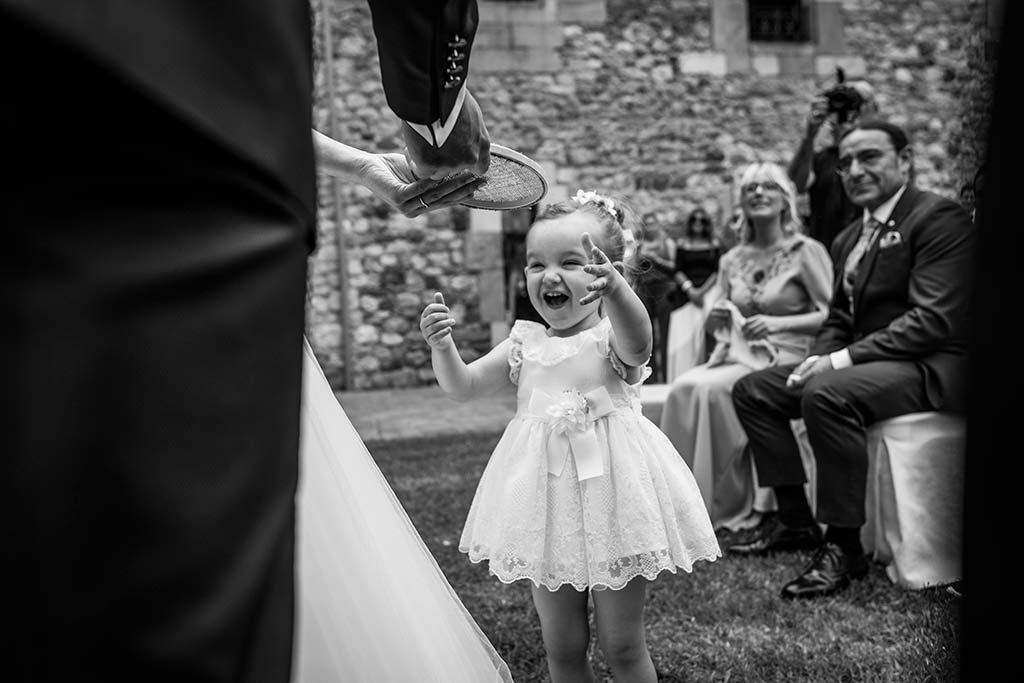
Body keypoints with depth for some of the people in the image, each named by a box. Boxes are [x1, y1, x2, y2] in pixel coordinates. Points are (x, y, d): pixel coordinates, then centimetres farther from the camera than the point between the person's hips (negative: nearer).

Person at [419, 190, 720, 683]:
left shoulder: (613, 336, -10)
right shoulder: (525, 346, 5)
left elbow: (637, 342, -34)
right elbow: (462, 387, 6)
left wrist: (614, 289, -54)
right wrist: (442, 345, -14)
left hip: (610, 493, -4)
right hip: (547, 506, 5)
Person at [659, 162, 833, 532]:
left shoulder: (806, 252, 0)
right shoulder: (732, 260, 16)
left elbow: (830, 315, -8)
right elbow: (718, 326, 22)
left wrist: (777, 323, -18)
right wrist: (715, 318, -1)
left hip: (784, 357, -5)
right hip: (736, 355, 5)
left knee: (708, 389, -29)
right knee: (682, 388, -25)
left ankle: (734, 505, -16)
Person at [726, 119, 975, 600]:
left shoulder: (940, 218, -11)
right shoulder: (848, 240, 16)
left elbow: (935, 319, -21)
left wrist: (842, 360, -24)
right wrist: (817, 359, -4)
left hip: (933, 367, -9)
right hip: (867, 363, 9)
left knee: (826, 394, -35)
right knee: (752, 390, 4)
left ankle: (843, 546, -23)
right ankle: (795, 519, 9)